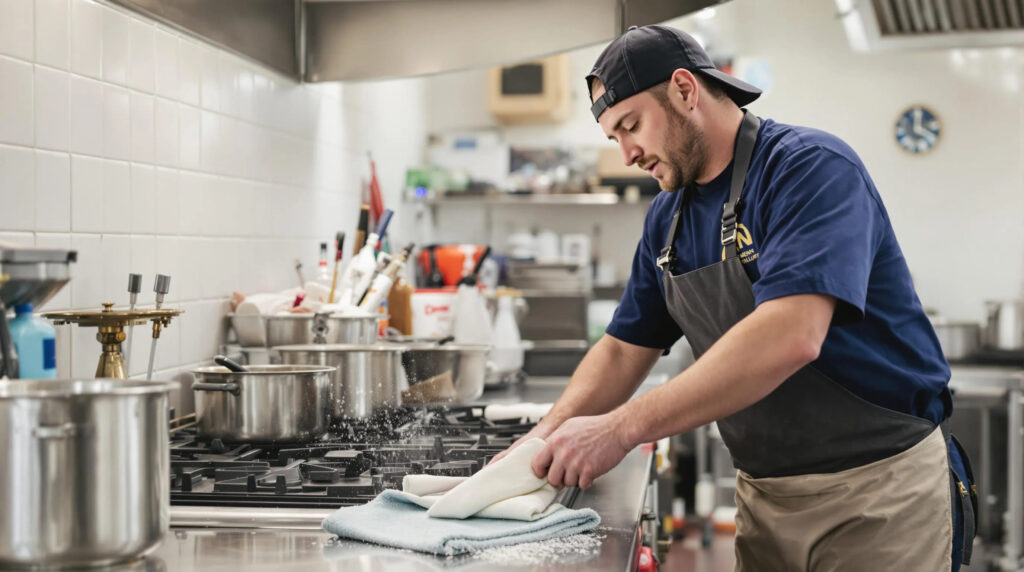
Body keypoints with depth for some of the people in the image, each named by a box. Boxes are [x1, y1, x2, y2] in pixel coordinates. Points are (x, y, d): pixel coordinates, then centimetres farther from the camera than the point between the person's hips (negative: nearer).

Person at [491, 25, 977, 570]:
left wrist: (621, 427, -32)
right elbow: (624, 348, 12)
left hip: (877, 487, -6)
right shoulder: (668, 218, 7)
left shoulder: (811, 167, -17)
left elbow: (789, 337, -30)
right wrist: (548, 438, -7)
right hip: (765, 495, 7)